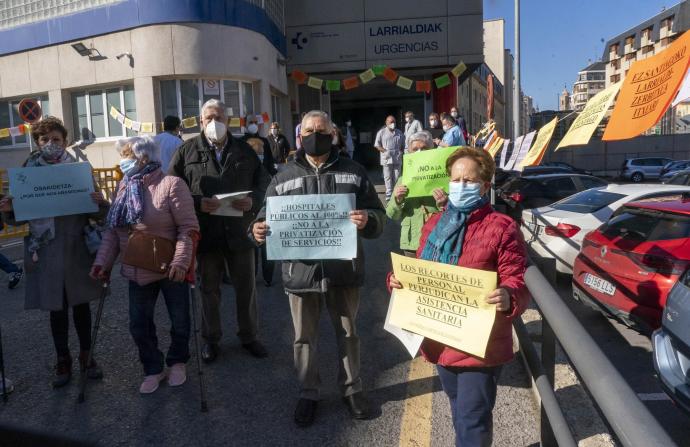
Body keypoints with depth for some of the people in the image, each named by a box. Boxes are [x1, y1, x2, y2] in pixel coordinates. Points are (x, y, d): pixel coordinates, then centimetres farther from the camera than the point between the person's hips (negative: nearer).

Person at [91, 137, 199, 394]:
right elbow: (113, 230, 9)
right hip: (138, 272, 6)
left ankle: (177, 362, 34)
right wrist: (103, 261, 1)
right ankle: (153, 369, 29)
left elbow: (188, 228, -18)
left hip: (170, 269, -5)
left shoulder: (171, 184, -14)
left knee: (180, 321, 10)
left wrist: (180, 261, -26)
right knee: (139, 325, 10)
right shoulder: (123, 187, 6)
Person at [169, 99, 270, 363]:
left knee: (246, 287, 11)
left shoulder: (245, 150, 7)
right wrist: (198, 204, -18)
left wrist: (253, 201, -13)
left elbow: (263, 182, 7)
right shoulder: (187, 151, 2)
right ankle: (211, 339, 30)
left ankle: (248, 336, 30)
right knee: (209, 288, 13)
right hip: (205, 233, -1)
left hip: (239, 231, 1)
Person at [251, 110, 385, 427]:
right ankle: (308, 393, 34)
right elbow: (268, 217, 6)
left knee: (348, 333, 16)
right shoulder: (284, 177, 5)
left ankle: (351, 388, 37)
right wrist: (258, 230, -17)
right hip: (301, 270, 1)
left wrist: (367, 221, -22)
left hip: (343, 269, 0)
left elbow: (378, 216, 1)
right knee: (304, 337, 14)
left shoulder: (353, 172, 3)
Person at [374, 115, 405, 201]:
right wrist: (384, 151, -11)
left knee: (397, 177, 3)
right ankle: (389, 194, 1)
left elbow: (403, 145, 20)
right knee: (388, 177, -2)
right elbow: (377, 145, 3)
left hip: (397, 158, 2)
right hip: (386, 158, -2)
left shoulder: (399, 133, 13)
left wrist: (401, 152, 1)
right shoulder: (381, 132, 4)